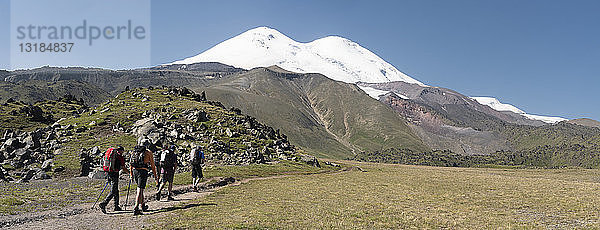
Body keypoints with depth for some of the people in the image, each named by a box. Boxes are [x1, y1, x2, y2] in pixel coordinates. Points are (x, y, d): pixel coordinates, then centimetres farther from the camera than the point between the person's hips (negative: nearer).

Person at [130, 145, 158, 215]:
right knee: (140, 190, -5)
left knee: (140, 188, 20)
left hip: (135, 171, 6)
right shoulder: (148, 152, -1)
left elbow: (131, 164, 16)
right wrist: (155, 176, 8)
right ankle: (136, 209, -11)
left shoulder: (135, 151, 14)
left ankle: (142, 205, 29)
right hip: (143, 171, -6)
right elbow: (152, 165, 2)